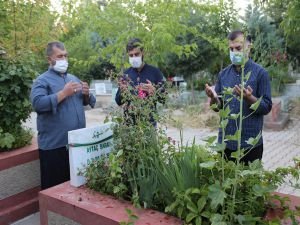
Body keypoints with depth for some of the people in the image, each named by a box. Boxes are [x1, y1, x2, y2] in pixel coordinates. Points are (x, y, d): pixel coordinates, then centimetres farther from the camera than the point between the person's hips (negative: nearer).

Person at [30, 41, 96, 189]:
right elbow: (37, 104, -23)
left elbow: (86, 102, 19)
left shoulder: (73, 78, 15)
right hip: (54, 144, -6)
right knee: (54, 186, 6)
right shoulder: (42, 80, -6)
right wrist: (64, 93, -21)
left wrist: (86, 94, -3)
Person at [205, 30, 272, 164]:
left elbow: (267, 107, -7)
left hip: (250, 143, -3)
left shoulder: (260, 73, -5)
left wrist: (249, 98, -24)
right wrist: (214, 98, -13)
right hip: (225, 142, 4)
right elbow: (218, 106, 8)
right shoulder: (223, 74, 6)